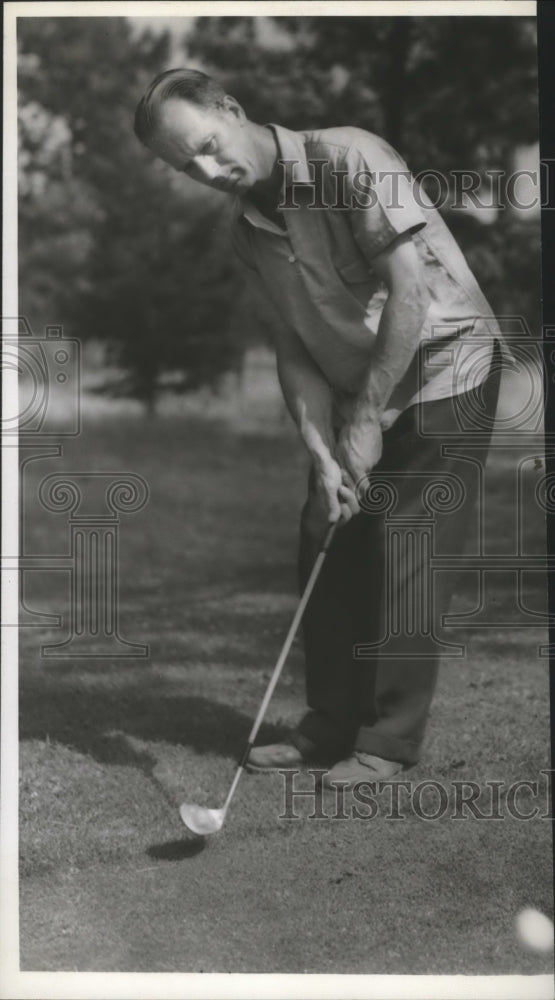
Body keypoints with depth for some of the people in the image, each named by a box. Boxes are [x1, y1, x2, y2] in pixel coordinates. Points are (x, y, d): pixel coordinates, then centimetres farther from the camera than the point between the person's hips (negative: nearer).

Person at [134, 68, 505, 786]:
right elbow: (295, 350, 2)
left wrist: (368, 418, -21)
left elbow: (411, 292, -24)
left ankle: (392, 740, 1)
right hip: (357, 395, 7)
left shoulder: (351, 159, -21)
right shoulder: (247, 232, 1)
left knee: (407, 558, -8)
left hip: (441, 371, -7)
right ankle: (332, 726, 17)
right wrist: (323, 454, -11)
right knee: (327, 551, 5)